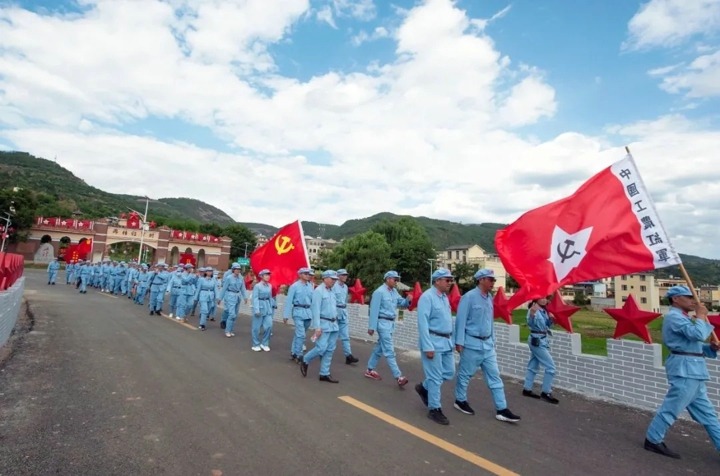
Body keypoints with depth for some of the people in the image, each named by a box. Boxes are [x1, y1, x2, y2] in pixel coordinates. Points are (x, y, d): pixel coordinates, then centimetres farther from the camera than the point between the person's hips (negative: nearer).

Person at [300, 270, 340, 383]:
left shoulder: (332, 291, 13)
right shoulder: (318, 291, -11)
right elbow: (315, 310, -17)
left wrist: (335, 322, 16)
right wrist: (317, 327, -21)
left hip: (333, 324, 8)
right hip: (324, 324, -8)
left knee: (330, 350, 7)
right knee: (321, 348, -9)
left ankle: (324, 374, 15)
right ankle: (305, 361, 16)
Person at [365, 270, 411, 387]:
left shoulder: (394, 292, 11)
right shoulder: (379, 292, -14)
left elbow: (401, 304, 13)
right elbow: (374, 310, -14)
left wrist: (407, 300, -10)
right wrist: (371, 327, -15)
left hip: (391, 323, 9)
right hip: (383, 322, -9)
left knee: (380, 347, 16)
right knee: (389, 350, -6)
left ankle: (370, 370, 29)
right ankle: (398, 377, -5)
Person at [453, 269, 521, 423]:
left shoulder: (490, 298, 8)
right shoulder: (469, 297, -15)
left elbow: (490, 321, 15)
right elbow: (461, 320, -15)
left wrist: (493, 340, 15)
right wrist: (459, 342, -15)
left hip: (487, 344, 7)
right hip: (472, 343, -7)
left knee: (494, 376, 8)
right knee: (465, 374, 9)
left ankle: (501, 409, 15)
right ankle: (460, 401, 27)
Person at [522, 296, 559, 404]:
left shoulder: (544, 310, 7)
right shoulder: (533, 310, -18)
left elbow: (548, 325, 14)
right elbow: (530, 323, -32)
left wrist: (551, 318, -5)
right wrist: (532, 314, -48)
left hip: (542, 340, 9)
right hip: (537, 341, -9)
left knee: (533, 366, 14)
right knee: (550, 367, -7)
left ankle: (527, 389, 24)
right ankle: (545, 393, 4)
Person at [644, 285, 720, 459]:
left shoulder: (683, 317, 20)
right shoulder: (674, 316, -14)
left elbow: (694, 343, 21)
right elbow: (698, 334, -24)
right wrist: (701, 315, -8)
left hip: (693, 370, 11)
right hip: (685, 368, -10)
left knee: (706, 411, 16)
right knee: (671, 407, -5)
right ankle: (653, 440, 5)